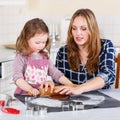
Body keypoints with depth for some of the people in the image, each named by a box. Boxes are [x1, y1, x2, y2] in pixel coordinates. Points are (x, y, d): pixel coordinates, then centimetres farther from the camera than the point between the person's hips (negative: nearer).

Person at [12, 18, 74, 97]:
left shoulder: (45, 57, 12)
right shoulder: (21, 57, -4)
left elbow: (56, 73, 15)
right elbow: (17, 78, -14)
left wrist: (71, 85, 5)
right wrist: (30, 89, -31)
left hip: (42, 95, 4)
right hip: (24, 95, -4)